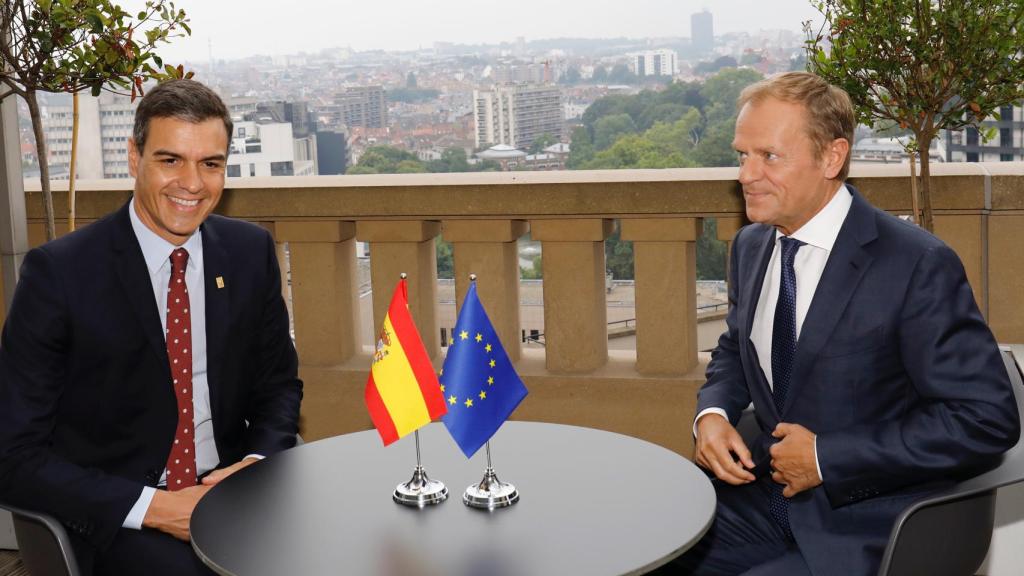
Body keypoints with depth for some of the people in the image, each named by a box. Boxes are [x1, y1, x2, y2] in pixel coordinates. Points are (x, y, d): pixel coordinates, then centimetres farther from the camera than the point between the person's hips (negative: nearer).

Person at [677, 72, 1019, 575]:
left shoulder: (918, 266, -17)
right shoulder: (750, 245, 4)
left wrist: (827, 457, -18)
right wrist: (712, 413, -3)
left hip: (863, 530, -6)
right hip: (765, 495, 6)